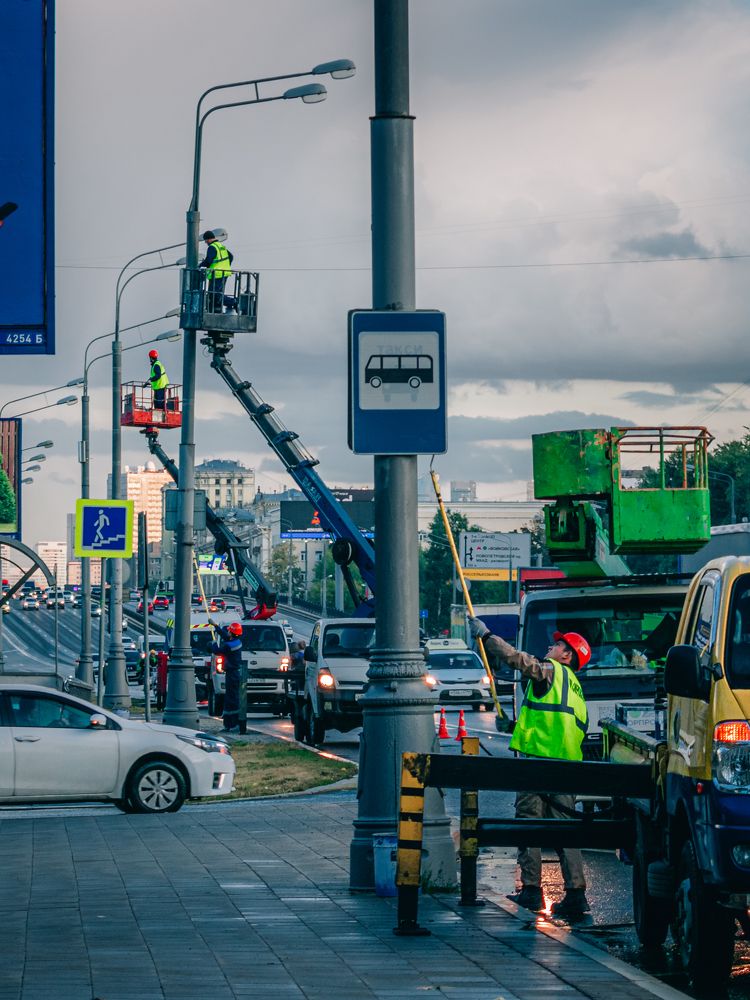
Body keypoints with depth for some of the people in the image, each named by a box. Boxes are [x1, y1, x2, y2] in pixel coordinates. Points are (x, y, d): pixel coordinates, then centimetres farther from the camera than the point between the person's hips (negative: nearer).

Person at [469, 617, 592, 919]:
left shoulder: (551, 671, 0)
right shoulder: (575, 689, 25)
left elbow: (516, 658, -10)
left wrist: (485, 635, 2)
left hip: (540, 758, -7)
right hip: (567, 765, 8)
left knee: (529, 820, -1)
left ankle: (531, 889, -3)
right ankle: (575, 893, -4)